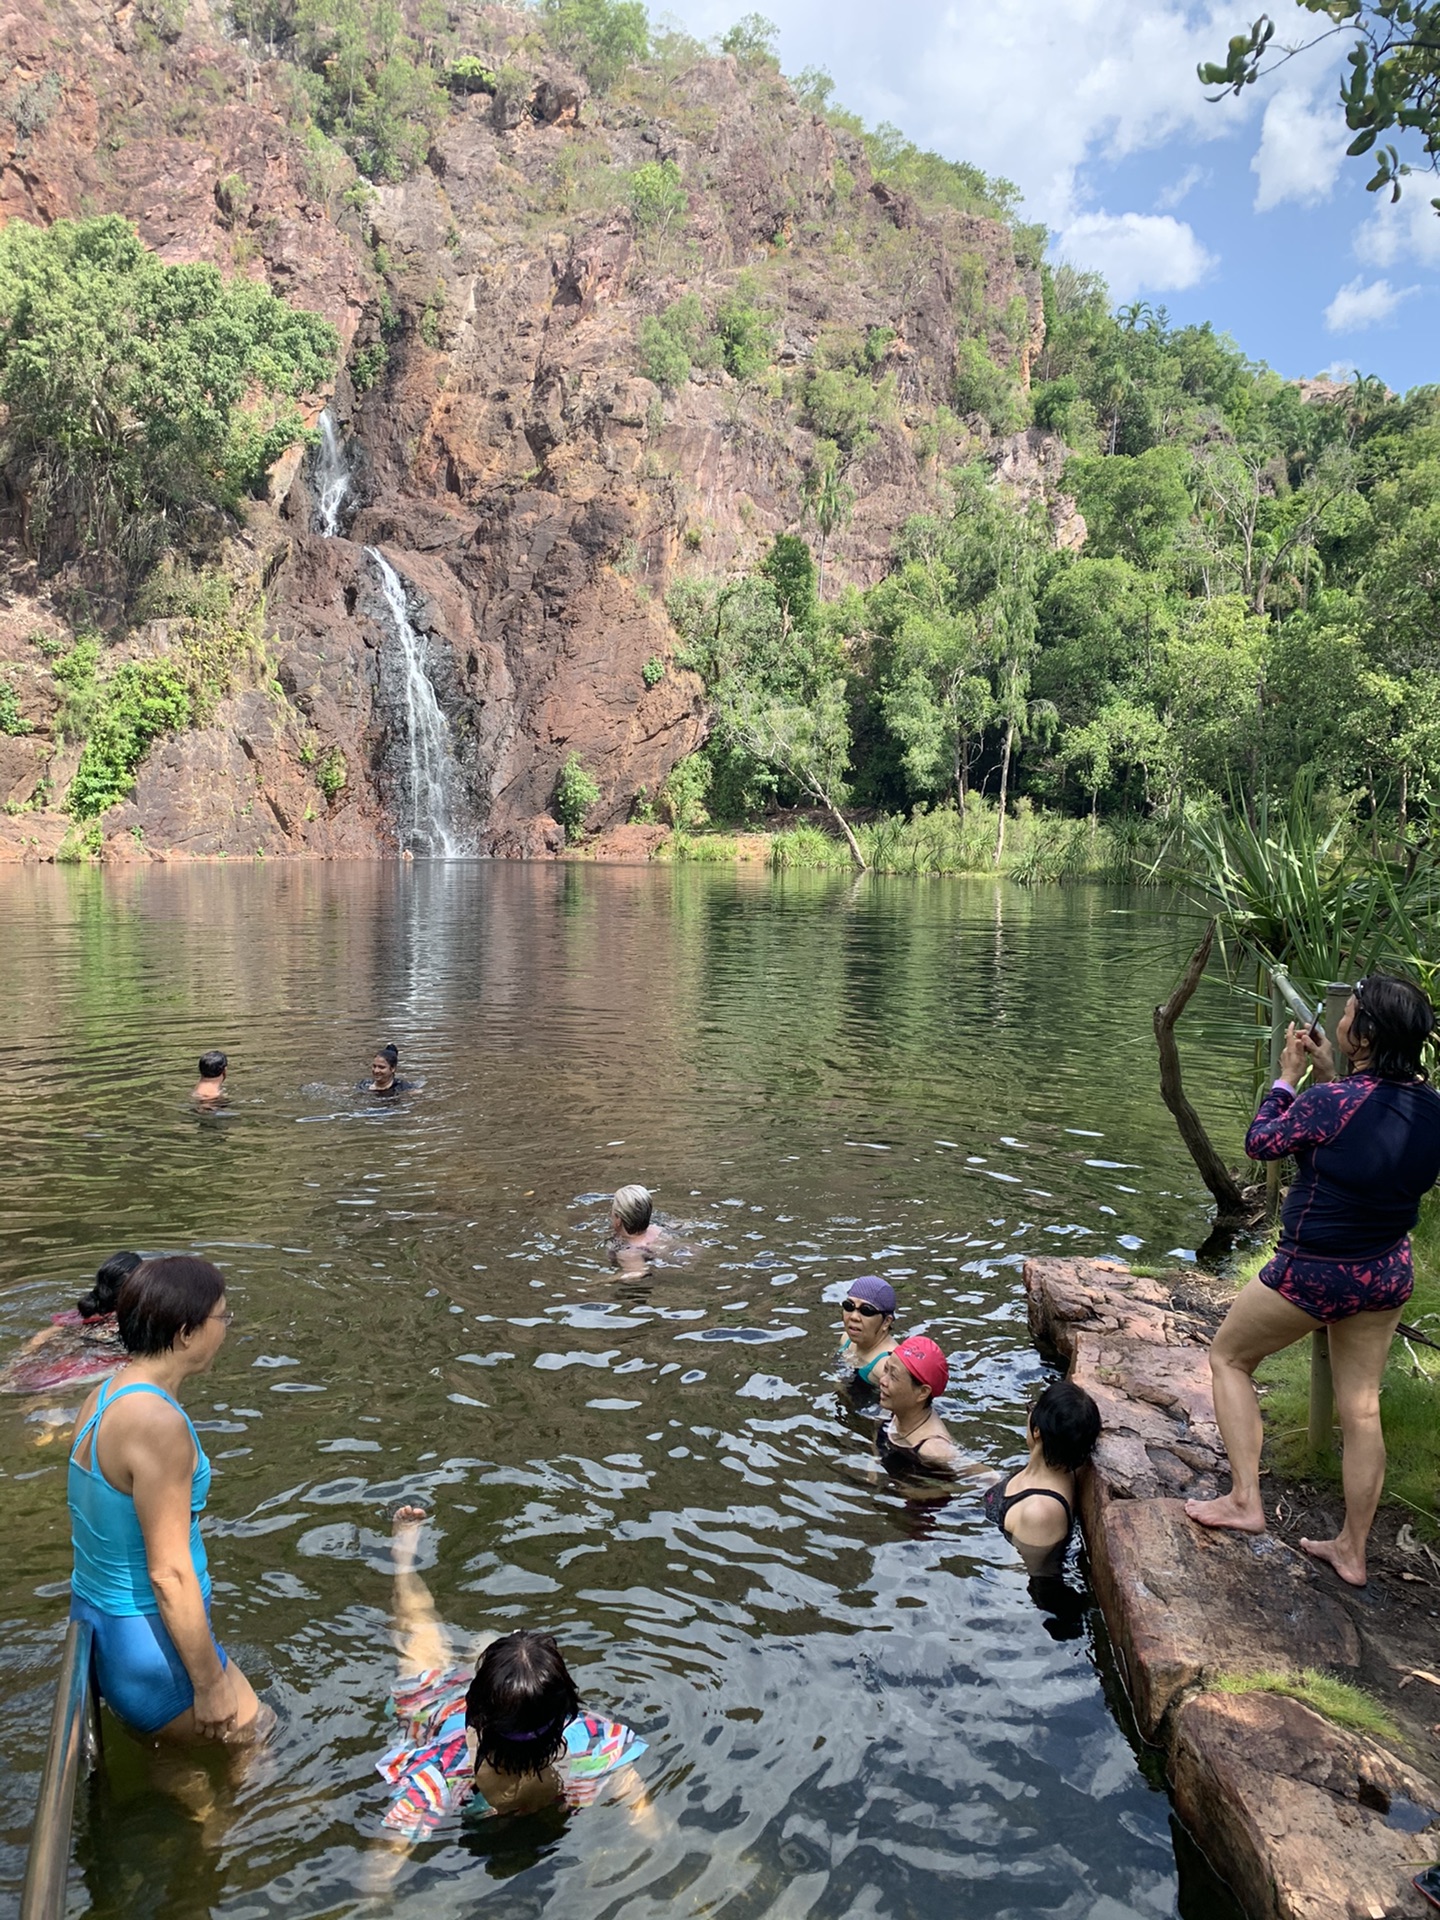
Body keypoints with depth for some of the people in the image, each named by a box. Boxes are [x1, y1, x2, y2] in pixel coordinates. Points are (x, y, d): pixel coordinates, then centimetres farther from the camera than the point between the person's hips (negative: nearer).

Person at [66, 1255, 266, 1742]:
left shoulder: (104, 1396, 0)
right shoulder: (159, 1423, -28)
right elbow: (169, 1574, -25)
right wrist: (209, 1683, -16)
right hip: (152, 1643, -9)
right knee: (251, 1733, 13)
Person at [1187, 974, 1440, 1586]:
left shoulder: (1331, 1101, -27)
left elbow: (1260, 1143, -11)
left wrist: (1289, 1076, -1)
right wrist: (1329, 1076, 5)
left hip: (1313, 1275, -7)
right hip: (1388, 1276, 7)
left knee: (1229, 1357, 16)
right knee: (1361, 1408, 17)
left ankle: (1244, 1500, 15)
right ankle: (1351, 1551, 29)